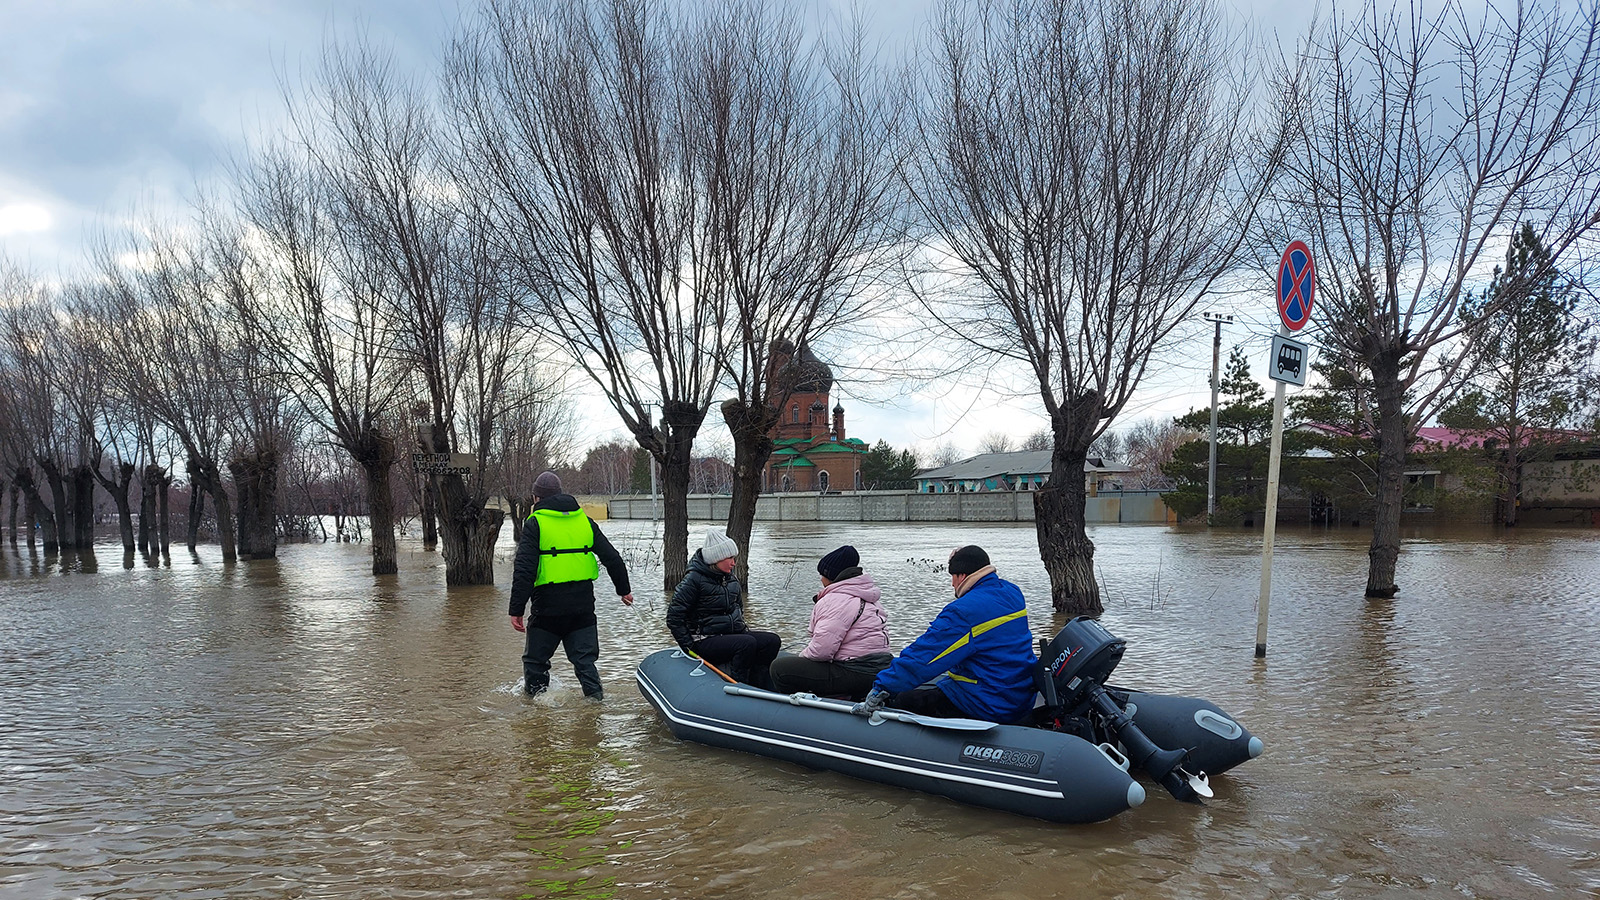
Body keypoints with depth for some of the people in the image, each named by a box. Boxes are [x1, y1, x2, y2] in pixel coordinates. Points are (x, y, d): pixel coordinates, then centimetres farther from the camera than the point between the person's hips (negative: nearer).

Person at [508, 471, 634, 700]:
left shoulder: (535, 524, -5)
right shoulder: (585, 521, 9)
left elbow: (524, 571, -13)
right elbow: (613, 558, 11)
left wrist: (516, 610, -11)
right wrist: (624, 589, 22)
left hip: (548, 606, -4)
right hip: (583, 606, 4)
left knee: (535, 660, 12)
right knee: (585, 659, 11)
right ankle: (596, 698, 4)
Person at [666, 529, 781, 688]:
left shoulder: (730, 578, 10)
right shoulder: (694, 580, -12)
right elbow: (674, 617, -11)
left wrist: (742, 629, 15)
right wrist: (690, 647, -13)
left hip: (732, 634, 8)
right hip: (706, 642, -8)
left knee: (772, 641, -11)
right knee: (747, 643, -32)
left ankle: (757, 688, -12)